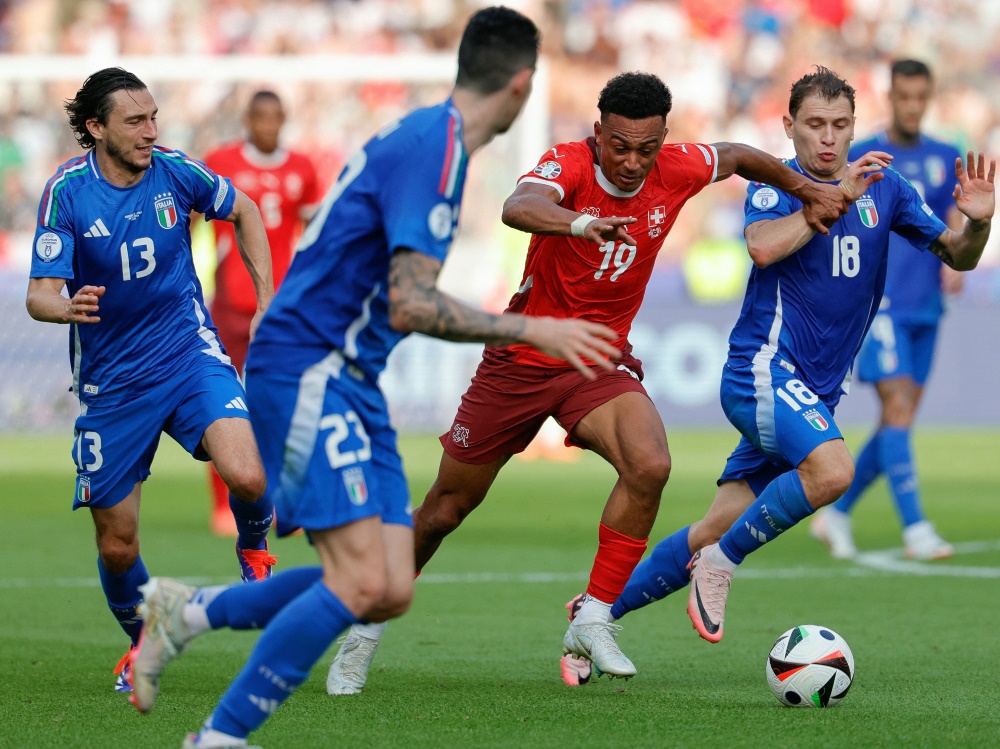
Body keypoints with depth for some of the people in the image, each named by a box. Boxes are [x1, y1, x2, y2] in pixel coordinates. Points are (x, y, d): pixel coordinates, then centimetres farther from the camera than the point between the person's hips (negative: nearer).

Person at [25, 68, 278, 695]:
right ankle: (142, 644, 33)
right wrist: (67, 307, -40)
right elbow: (40, 294, -16)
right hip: (111, 380, 0)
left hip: (189, 354, 0)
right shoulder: (66, 193, -12)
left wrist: (268, 305, 8)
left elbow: (244, 212, 13)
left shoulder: (175, 171, -7)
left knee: (247, 477, -26)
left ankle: (254, 549, 10)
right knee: (117, 544, 3)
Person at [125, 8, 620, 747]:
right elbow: (411, 306, -22)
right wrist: (531, 331, -19)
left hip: (351, 381, 10)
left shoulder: (425, 137, 14)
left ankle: (188, 610, 13)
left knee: (391, 591, 1)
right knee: (361, 581, -18)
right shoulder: (432, 148, -17)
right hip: (307, 372, -10)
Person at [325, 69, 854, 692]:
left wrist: (808, 189, 21)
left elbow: (737, 157, 14)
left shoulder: (677, 172, -10)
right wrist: (581, 223, -66)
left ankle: (593, 622, -14)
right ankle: (367, 630, 28)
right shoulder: (569, 165, -23)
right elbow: (518, 207, -47)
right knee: (447, 507, 7)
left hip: (602, 361, 3)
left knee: (650, 466, -27)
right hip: (522, 357, -3)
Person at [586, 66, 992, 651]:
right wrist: (836, 194, -25)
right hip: (764, 367, -6)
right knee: (833, 469, -32)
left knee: (720, 529, 2)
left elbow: (957, 256, 8)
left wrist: (977, 223, -14)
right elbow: (763, 247, -24)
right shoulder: (776, 183, -4)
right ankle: (720, 564, -12)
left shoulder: (884, 188, 9)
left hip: (816, 390, 6)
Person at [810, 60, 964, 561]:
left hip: (925, 307, 5)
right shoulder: (860, 158, 0)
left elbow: (954, 222, 11)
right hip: (877, 300, -5)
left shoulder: (945, 159, 12)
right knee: (899, 410, -15)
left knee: (899, 420, 5)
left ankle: (836, 514, 19)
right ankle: (915, 529, -17)